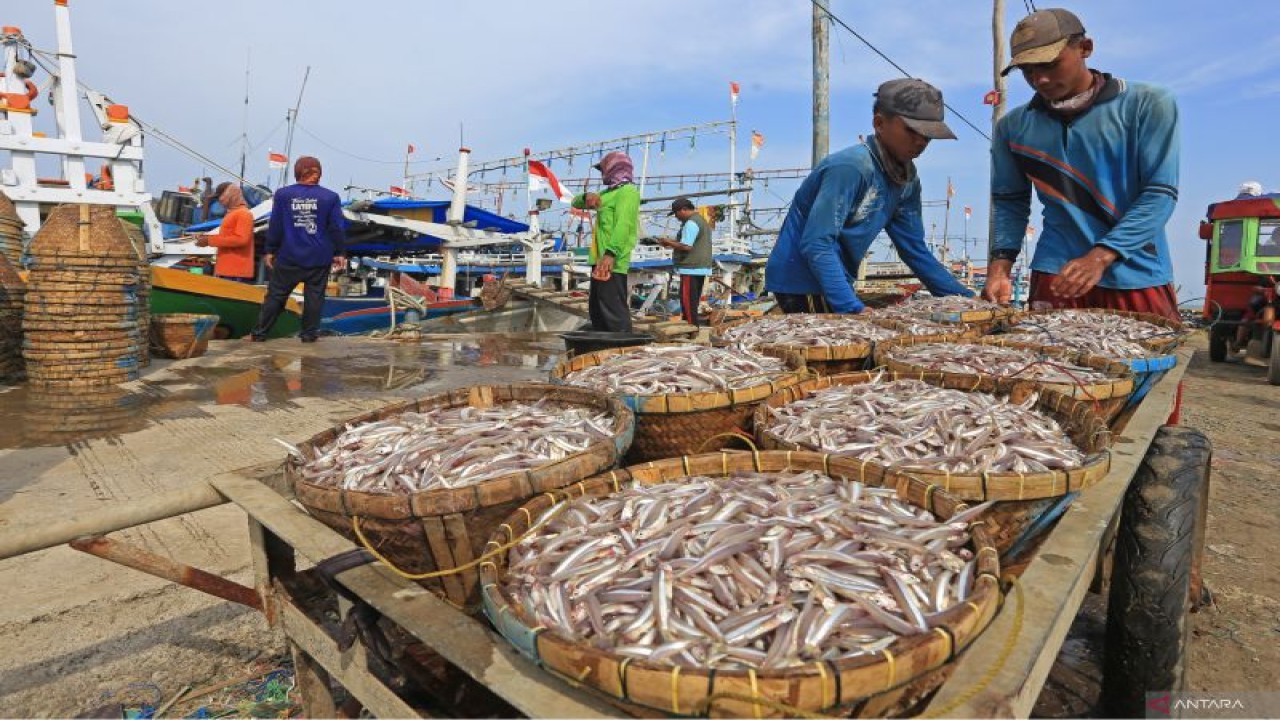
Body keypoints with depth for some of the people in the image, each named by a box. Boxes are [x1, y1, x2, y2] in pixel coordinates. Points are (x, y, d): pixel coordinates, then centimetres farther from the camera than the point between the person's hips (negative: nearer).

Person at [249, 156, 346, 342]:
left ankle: (259, 333, 14)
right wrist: (340, 252, 6)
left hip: (289, 257, 1)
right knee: (314, 296, 8)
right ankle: (309, 333, 12)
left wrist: (270, 250, 9)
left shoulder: (282, 194, 0)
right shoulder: (331, 197, -2)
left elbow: (275, 226, 2)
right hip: (319, 258, -1)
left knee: (276, 294, 9)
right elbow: (336, 227, -2)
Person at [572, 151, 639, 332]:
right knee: (596, 310, 16)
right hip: (599, 259, 10)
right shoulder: (608, 192, 23)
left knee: (614, 310, -15)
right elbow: (576, 203, 26)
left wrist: (610, 253, -36)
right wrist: (586, 196, 2)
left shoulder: (628, 191, -8)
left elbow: (623, 224, -23)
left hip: (612, 262, -10)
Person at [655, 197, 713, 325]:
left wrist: (668, 242, -7)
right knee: (693, 303, 12)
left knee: (688, 302, -8)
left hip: (691, 269, -10)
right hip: (701, 268, 10)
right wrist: (672, 242, 13)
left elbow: (686, 246, -21)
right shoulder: (701, 220, 20)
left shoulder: (691, 223, -14)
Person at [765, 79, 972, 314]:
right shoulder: (850, 167, -21)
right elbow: (817, 245, -28)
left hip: (836, 284, 8)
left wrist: (965, 299, 2)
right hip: (801, 284, -8)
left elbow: (915, 249, 9)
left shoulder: (907, 180, 5)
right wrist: (854, 309, -34)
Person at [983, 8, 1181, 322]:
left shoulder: (1149, 105, -2)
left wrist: (1099, 257, -21)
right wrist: (1001, 263, -6)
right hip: (1056, 277, 1)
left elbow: (1160, 192, -8)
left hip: (1138, 276, -1)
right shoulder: (1013, 126, 5)